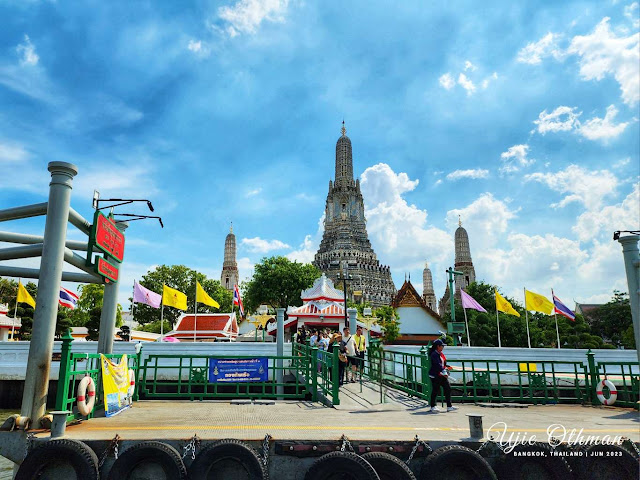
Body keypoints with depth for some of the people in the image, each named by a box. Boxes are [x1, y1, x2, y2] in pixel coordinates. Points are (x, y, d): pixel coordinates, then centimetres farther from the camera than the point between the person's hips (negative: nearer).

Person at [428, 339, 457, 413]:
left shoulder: (441, 353, 13)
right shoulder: (434, 354, -17)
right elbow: (438, 365, -26)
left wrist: (447, 367, 9)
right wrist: (444, 372, -32)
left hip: (442, 375, 9)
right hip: (435, 375, -9)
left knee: (448, 389, 7)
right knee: (435, 391, -1)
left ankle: (449, 406, 14)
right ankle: (433, 407, 11)